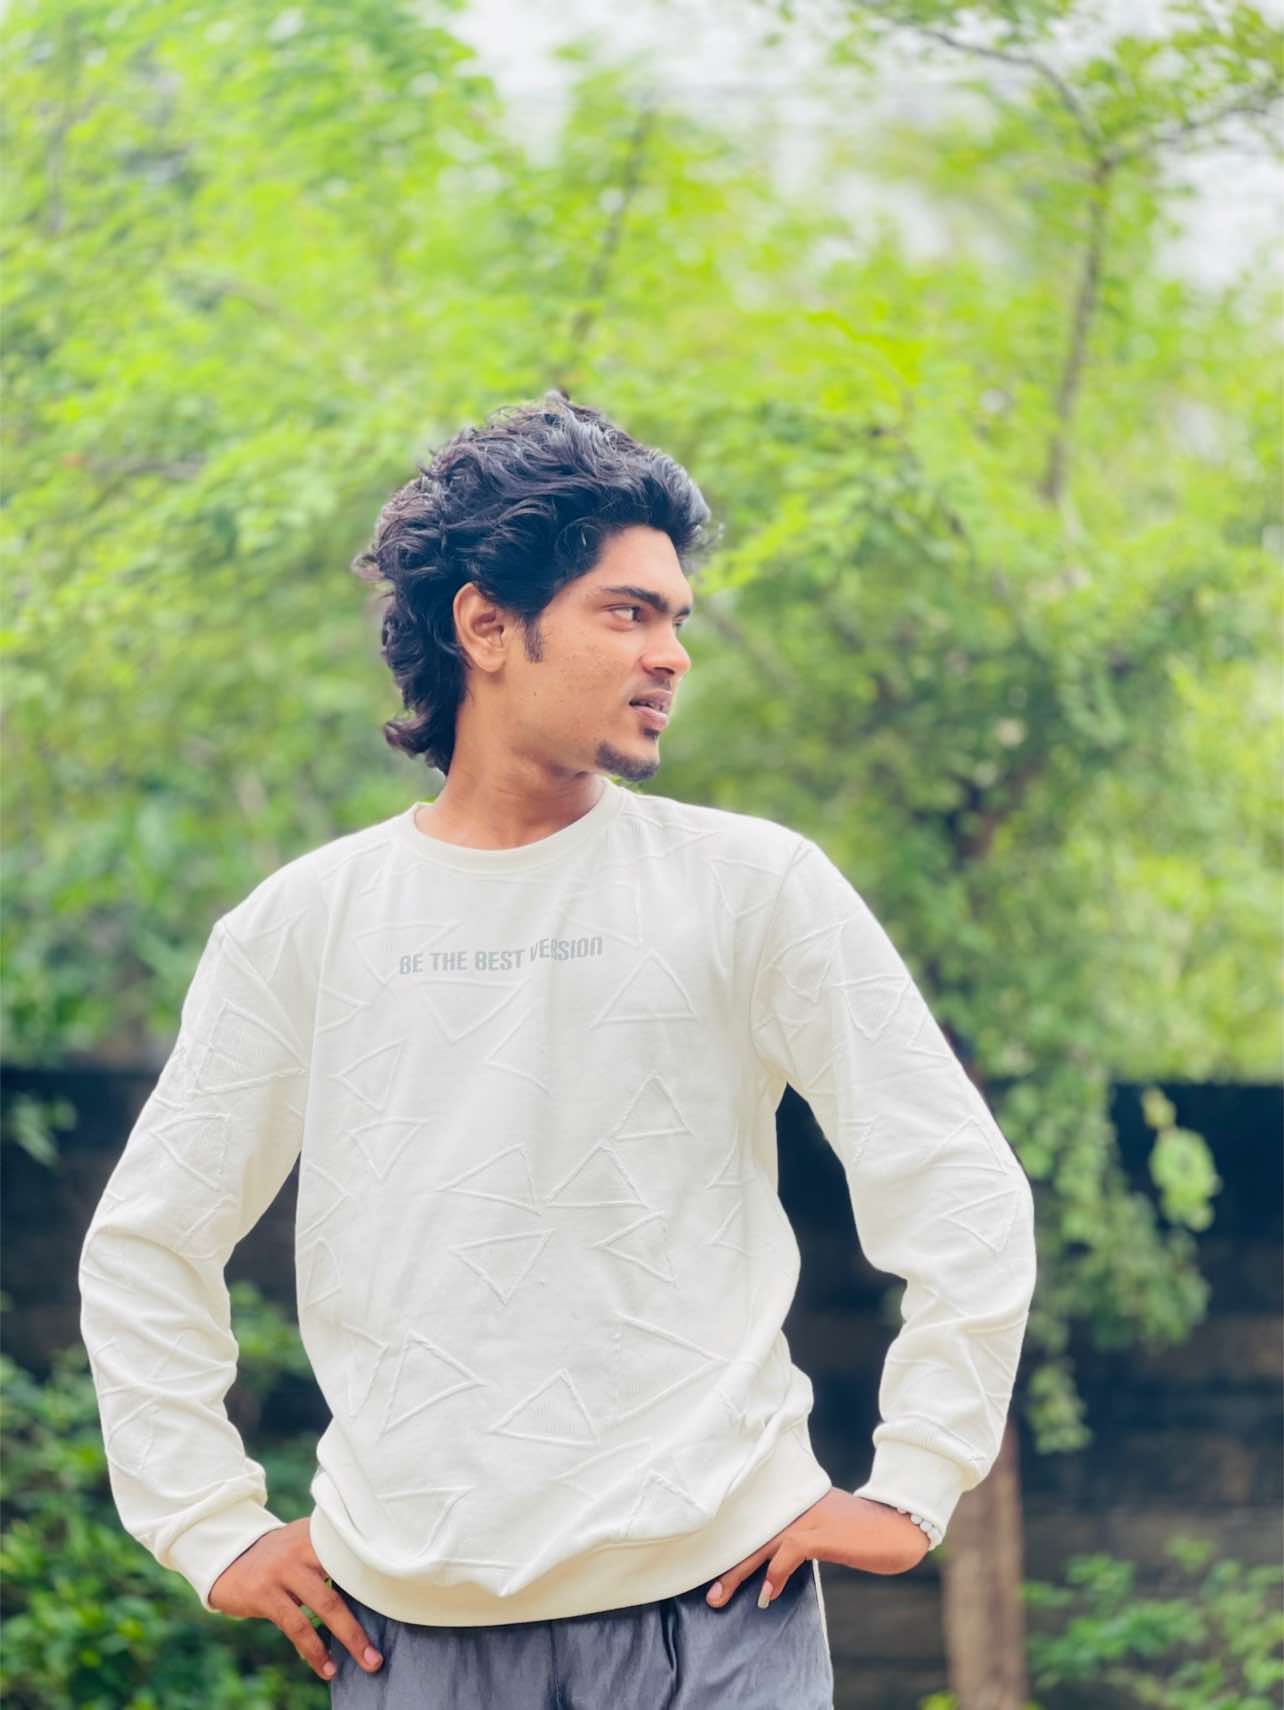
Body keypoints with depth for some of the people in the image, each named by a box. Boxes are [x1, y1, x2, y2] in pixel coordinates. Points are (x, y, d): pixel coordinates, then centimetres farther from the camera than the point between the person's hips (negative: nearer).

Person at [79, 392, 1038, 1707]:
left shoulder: (753, 887, 3)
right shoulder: (306, 923, 6)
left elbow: (960, 1197, 3)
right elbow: (144, 1247, 13)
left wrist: (913, 1488, -2)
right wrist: (214, 1527, 7)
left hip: (711, 1598, -1)